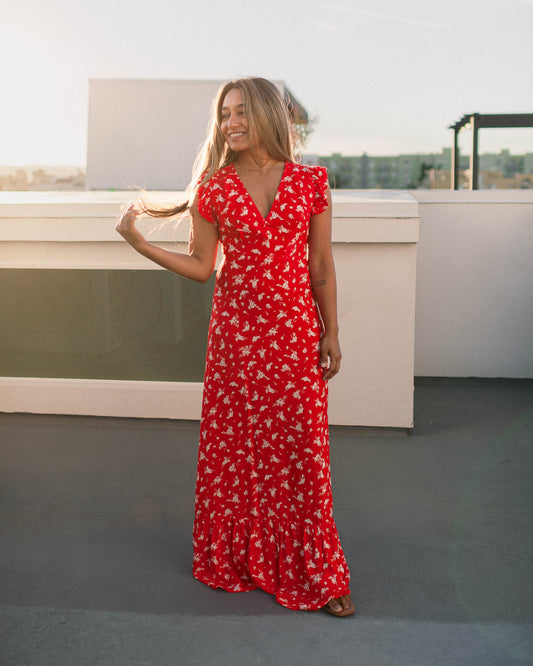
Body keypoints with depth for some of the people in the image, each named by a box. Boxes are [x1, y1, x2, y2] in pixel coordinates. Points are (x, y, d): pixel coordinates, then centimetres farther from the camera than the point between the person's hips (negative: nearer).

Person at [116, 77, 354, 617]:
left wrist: (331, 334, 5)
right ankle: (236, 559, 28)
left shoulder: (309, 182, 1)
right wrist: (139, 242, -7)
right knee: (234, 445, 8)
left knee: (301, 449, 4)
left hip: (295, 330, 0)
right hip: (235, 330, 1)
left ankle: (314, 573, 19)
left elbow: (321, 267, 4)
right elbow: (202, 267, 2)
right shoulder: (214, 188, 2)